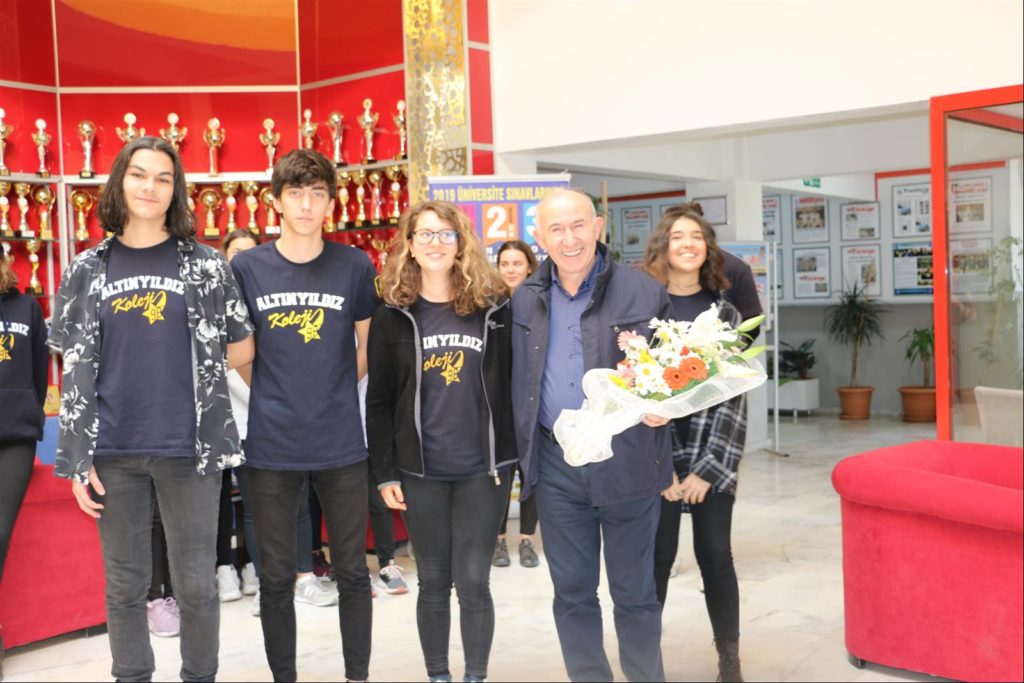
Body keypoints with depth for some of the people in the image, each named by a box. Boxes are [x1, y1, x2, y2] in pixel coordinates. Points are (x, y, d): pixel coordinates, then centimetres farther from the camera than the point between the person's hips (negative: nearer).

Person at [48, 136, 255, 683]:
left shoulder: (205, 265, 3)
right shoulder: (88, 270, 7)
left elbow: (242, 348, 7)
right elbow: (75, 370, 5)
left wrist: (189, 378, 4)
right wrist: (77, 458, 0)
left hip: (188, 448, -1)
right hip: (113, 452, 2)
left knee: (195, 584, 5)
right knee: (125, 585, 11)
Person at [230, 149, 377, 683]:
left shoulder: (355, 266, -1)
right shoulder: (246, 267, -1)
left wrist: (333, 394, 10)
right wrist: (276, 399, 6)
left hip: (341, 444, 0)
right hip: (271, 446, 0)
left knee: (351, 570, 10)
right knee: (275, 577, 9)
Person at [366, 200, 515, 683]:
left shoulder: (493, 308, 2)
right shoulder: (392, 316, 1)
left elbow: (514, 386, 3)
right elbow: (378, 401, 1)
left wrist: (518, 457, -1)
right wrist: (384, 473, -3)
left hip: (483, 467, 0)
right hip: (420, 470, 1)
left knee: (473, 581, 3)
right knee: (433, 581, 9)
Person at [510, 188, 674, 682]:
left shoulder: (644, 292, -4)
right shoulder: (525, 300, 6)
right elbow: (517, 382, 12)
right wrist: (522, 454, 6)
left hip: (627, 463, -3)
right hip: (555, 467, 3)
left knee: (634, 590, 9)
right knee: (572, 590, 13)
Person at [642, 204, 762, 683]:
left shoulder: (723, 308, 5)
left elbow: (734, 390, 0)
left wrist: (708, 468, -9)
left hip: (713, 451, 2)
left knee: (715, 553, 5)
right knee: (657, 554, -1)